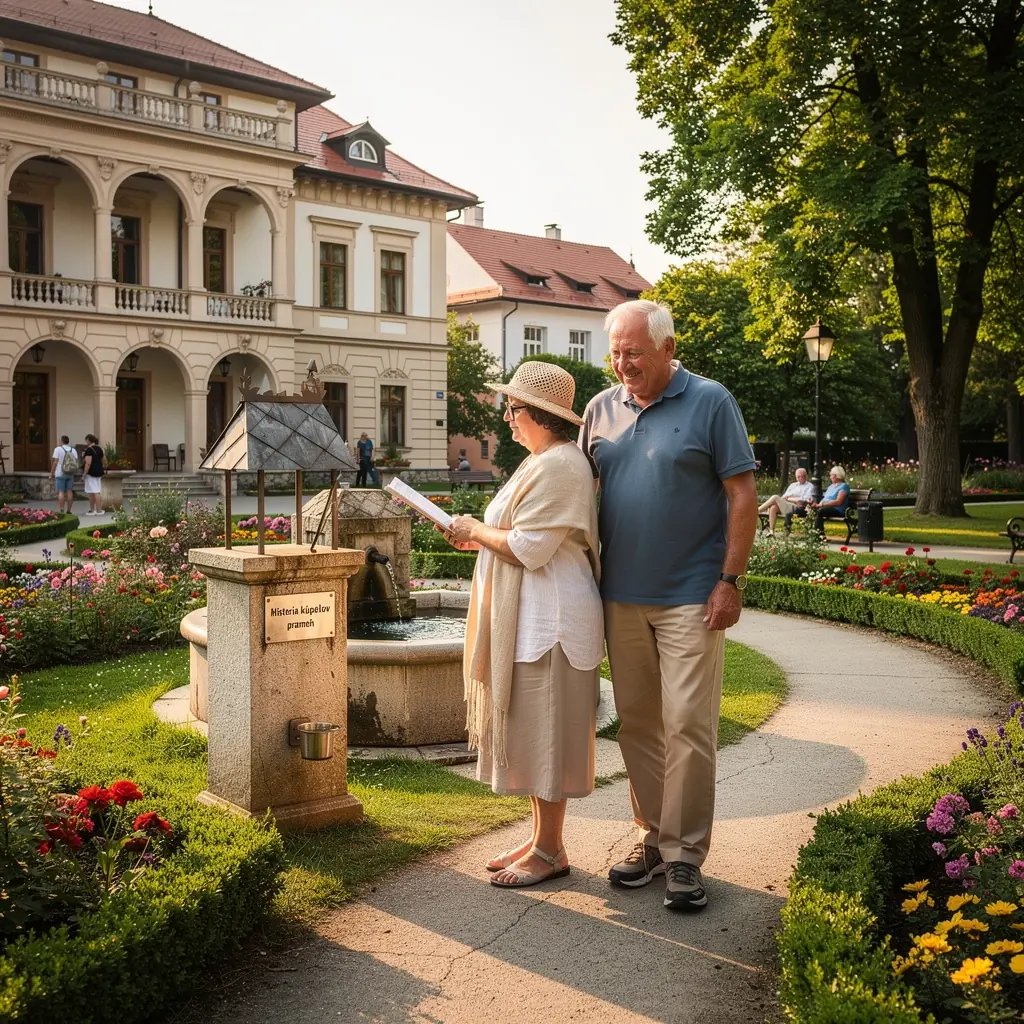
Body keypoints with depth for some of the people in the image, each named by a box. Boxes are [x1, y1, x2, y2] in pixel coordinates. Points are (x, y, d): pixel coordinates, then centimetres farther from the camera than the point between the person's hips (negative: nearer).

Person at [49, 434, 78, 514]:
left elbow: (55, 462, -12)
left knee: (60, 492, -4)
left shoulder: (58, 449, -8)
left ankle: (61, 510, -11)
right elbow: (76, 463, 1)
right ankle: (68, 511, 6)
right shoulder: (73, 450, 5)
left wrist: (51, 473, -5)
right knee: (69, 492, 6)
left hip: (60, 474, -4)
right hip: (70, 474, 4)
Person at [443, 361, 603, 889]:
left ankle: (550, 851, 11)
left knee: (545, 732, -1)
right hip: (529, 619, 11)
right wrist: (479, 537, 9)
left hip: (550, 621, -11)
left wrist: (477, 530, -7)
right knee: (531, 731, 15)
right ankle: (540, 838, 26)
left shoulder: (558, 466, -18)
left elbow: (529, 549, -22)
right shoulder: (542, 461, 17)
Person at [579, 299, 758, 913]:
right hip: (621, 596, 5)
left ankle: (686, 855, 8)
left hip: (690, 597, -5)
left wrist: (730, 580, -11)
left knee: (688, 725, -3)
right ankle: (652, 837, 25)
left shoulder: (710, 402, -5)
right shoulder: (602, 408, 8)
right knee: (637, 722, 11)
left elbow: (742, 494, -6)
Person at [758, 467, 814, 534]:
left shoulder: (810, 486, 10)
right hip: (784, 505, 6)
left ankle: (757, 510, -18)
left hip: (797, 507, -6)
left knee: (775, 497, -23)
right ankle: (771, 531, -29)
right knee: (773, 507, -29)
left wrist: (789, 499, -3)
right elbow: (783, 496, 24)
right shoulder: (793, 485, 29)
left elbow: (806, 500, -4)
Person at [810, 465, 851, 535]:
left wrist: (822, 504, -18)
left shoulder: (844, 486, -1)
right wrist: (818, 504, -4)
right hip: (826, 508, 8)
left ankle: (820, 535, -35)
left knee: (819, 511, -34)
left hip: (837, 510, -8)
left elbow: (838, 502, -14)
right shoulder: (831, 486, 27)